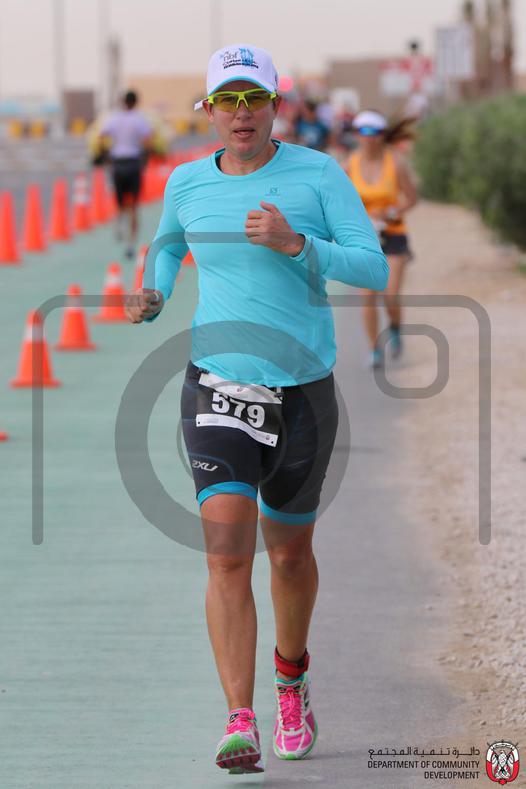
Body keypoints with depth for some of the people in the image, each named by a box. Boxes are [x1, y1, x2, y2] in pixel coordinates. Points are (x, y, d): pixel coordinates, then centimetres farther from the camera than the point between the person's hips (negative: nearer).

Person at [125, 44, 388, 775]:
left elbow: (375, 269, -11)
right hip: (219, 385, 0)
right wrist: (151, 297, 4)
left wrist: (295, 244, -25)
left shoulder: (319, 173, -6)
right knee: (227, 553, -16)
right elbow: (167, 245, 24)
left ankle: (291, 676, 44)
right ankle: (240, 726, -17)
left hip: (304, 391, 0)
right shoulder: (187, 183, 3)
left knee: (289, 552, 15)